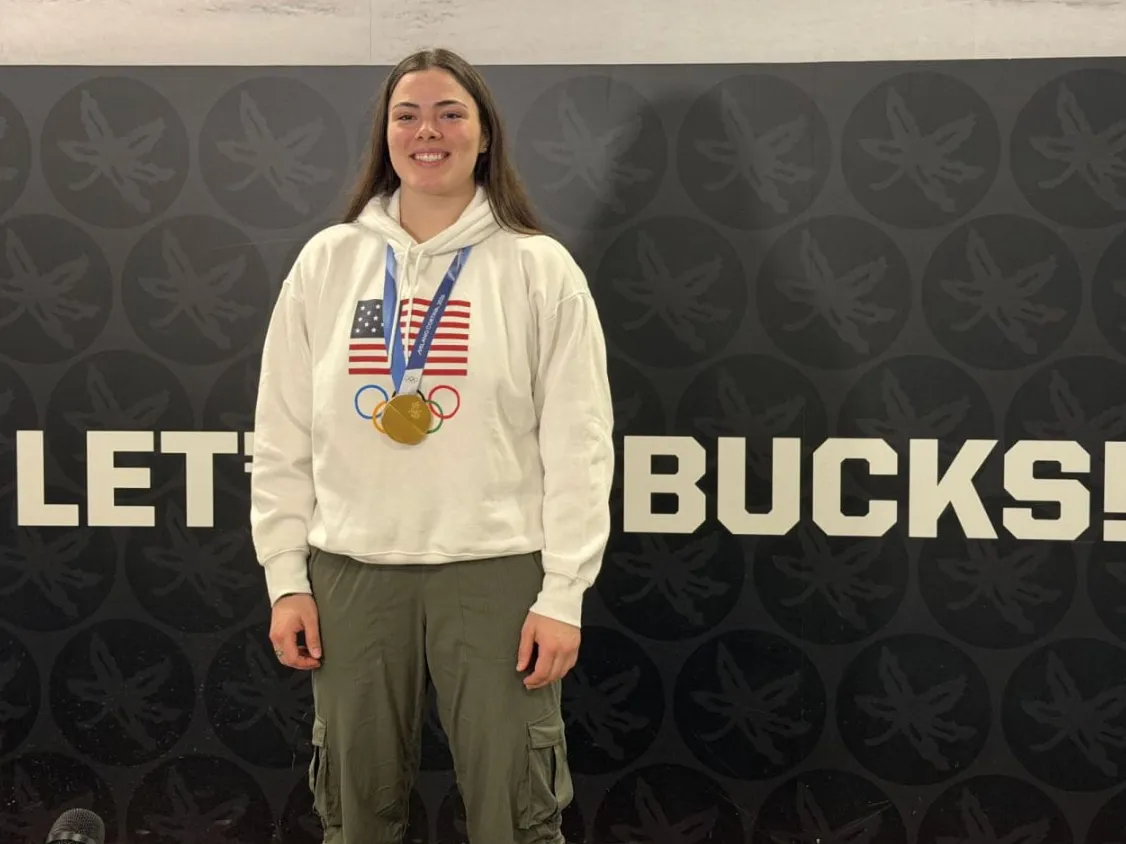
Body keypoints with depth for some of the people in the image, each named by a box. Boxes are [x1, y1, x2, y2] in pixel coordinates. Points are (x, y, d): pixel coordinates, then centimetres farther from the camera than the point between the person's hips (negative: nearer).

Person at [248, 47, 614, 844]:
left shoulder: (540, 267, -2)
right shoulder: (327, 260, 6)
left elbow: (577, 446, -4)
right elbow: (283, 437, 7)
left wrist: (563, 594, -8)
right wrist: (285, 577, 3)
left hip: (495, 569, -2)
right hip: (351, 569, 3)